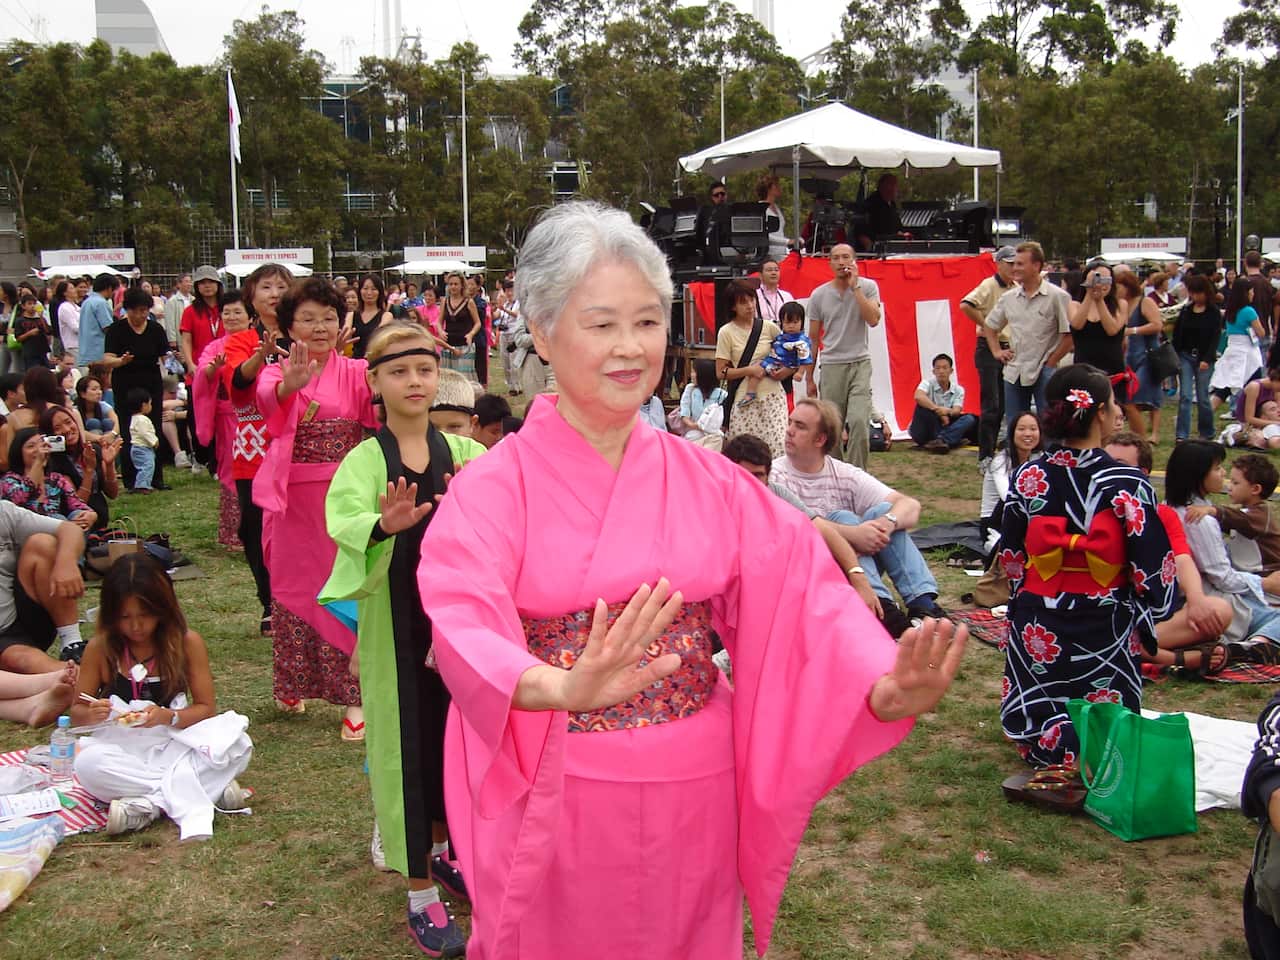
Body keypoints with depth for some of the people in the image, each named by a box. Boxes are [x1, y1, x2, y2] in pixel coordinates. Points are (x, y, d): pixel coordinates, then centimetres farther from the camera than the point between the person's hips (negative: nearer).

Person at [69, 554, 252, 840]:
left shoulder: (186, 642, -2)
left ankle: (149, 804, -32)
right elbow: (76, 713, 6)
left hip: (176, 745, 0)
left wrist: (169, 717, -21)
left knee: (237, 744, -27)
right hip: (123, 749, 0)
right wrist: (91, 714, -18)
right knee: (88, 763, -35)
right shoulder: (101, 648, 0)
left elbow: (207, 708, -1)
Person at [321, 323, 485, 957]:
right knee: (406, 744, 3)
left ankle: (443, 851, 42)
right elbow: (342, 518, -27)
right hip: (395, 624, -3)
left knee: (454, 735, 16)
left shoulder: (463, 453, 1)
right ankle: (422, 898, 16)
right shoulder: (366, 460, -8)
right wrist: (384, 525, -49)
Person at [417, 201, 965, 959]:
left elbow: (801, 588, -10)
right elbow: (465, 626, -26)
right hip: (556, 807, -3)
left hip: (694, 805, 3)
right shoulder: (495, 489, -10)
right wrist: (561, 688, -46)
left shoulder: (707, 481, 1)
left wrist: (884, 684, -29)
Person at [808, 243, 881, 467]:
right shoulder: (819, 295, 7)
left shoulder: (868, 287, 3)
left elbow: (873, 320, -15)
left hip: (860, 364, -2)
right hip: (830, 366, 2)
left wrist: (855, 286, -12)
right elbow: (813, 339, 11)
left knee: (859, 422, -17)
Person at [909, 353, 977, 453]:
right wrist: (938, 409, -37)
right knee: (923, 404, -28)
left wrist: (948, 412, -36)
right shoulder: (928, 383, -6)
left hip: (945, 428, 3)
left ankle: (941, 440, -42)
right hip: (924, 430, -3)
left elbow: (957, 411, -12)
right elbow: (918, 396, -29)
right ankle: (943, 441, -33)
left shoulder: (958, 390, 4)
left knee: (969, 419, -18)